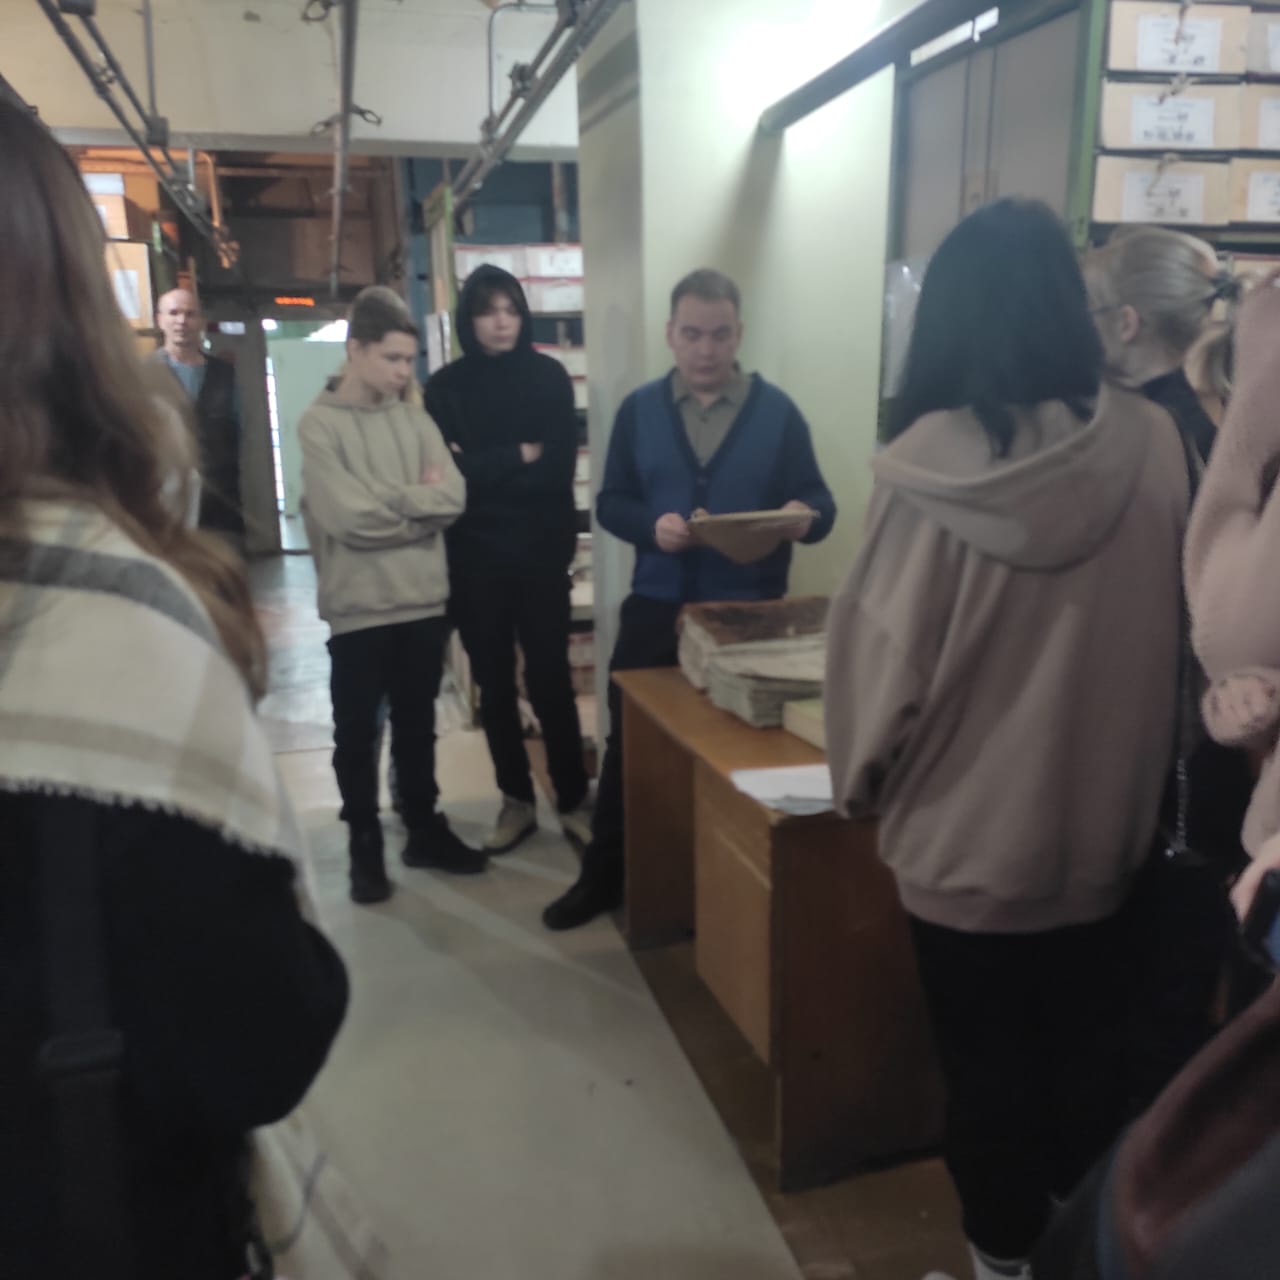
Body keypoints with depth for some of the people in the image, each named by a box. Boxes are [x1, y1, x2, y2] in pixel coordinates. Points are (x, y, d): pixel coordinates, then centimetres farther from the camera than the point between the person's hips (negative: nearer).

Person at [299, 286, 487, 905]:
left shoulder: (415, 418, 6)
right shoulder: (319, 424, -7)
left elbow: (453, 497, -5)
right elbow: (348, 516, -18)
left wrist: (387, 503, -13)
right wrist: (415, 498, -7)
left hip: (425, 602, 4)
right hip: (359, 609, -4)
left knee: (418, 727, 17)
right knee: (358, 735, 9)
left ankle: (425, 831, 31)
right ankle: (365, 846, 25)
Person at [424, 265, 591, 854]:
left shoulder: (548, 376, 2)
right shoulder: (446, 386, 4)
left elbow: (558, 468, -8)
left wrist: (480, 470, -12)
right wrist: (519, 457, -8)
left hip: (540, 551, -1)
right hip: (474, 557, 2)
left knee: (549, 679, 0)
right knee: (494, 684, 9)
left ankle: (573, 800, 14)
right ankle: (517, 800, 22)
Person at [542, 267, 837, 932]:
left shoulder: (777, 410, 1)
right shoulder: (638, 408, 7)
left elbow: (817, 502, -1)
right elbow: (610, 502, 4)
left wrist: (804, 516, -25)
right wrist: (652, 526, -17)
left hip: (748, 610, -1)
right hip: (656, 606, 2)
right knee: (629, 743, 8)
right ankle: (603, 876, 25)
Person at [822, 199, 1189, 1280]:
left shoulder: (930, 463, -20)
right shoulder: (1152, 442, -8)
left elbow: (887, 646, -14)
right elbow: (1172, 624, 3)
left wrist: (859, 777, 4)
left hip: (969, 824, -4)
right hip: (1106, 815, 4)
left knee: (988, 1059, 16)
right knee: (1086, 1044, 24)